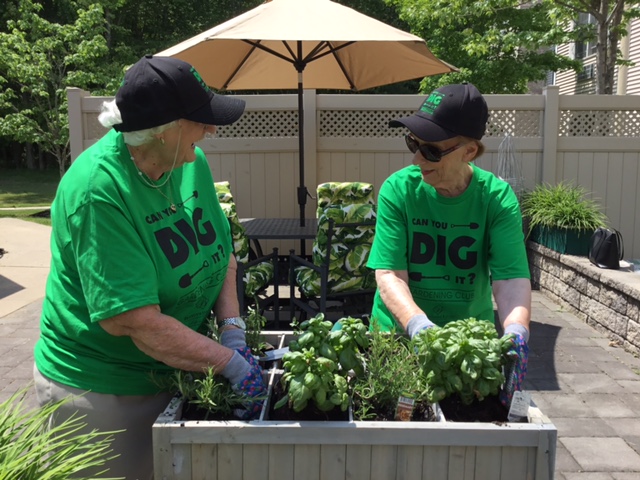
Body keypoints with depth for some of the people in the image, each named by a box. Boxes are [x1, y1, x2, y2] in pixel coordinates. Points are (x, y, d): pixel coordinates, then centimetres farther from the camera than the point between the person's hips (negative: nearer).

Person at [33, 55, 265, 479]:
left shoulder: (192, 161, -6)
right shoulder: (97, 190, -27)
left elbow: (223, 253, 0)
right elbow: (133, 320, -29)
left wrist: (232, 329, -13)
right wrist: (232, 363, -25)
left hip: (177, 373, 6)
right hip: (100, 392, -6)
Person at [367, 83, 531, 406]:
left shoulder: (497, 198, -11)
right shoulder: (398, 190, -13)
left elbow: (511, 277, -18)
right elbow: (389, 273, -17)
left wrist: (516, 332, -36)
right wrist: (419, 325, -34)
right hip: (398, 331, 0)